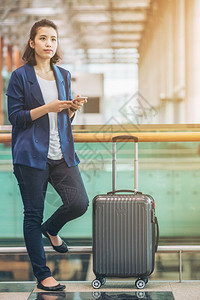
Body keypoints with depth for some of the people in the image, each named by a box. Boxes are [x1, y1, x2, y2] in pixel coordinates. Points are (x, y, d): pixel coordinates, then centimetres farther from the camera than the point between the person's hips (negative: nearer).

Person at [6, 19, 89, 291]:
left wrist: (73, 108, -2)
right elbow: (15, 117, -5)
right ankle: (42, 275, 14)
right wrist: (47, 108, -16)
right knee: (33, 214, 2)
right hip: (32, 155, -5)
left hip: (61, 153, 5)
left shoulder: (63, 75, 14)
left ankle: (51, 229, 28)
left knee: (80, 203, -6)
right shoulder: (21, 76, -2)